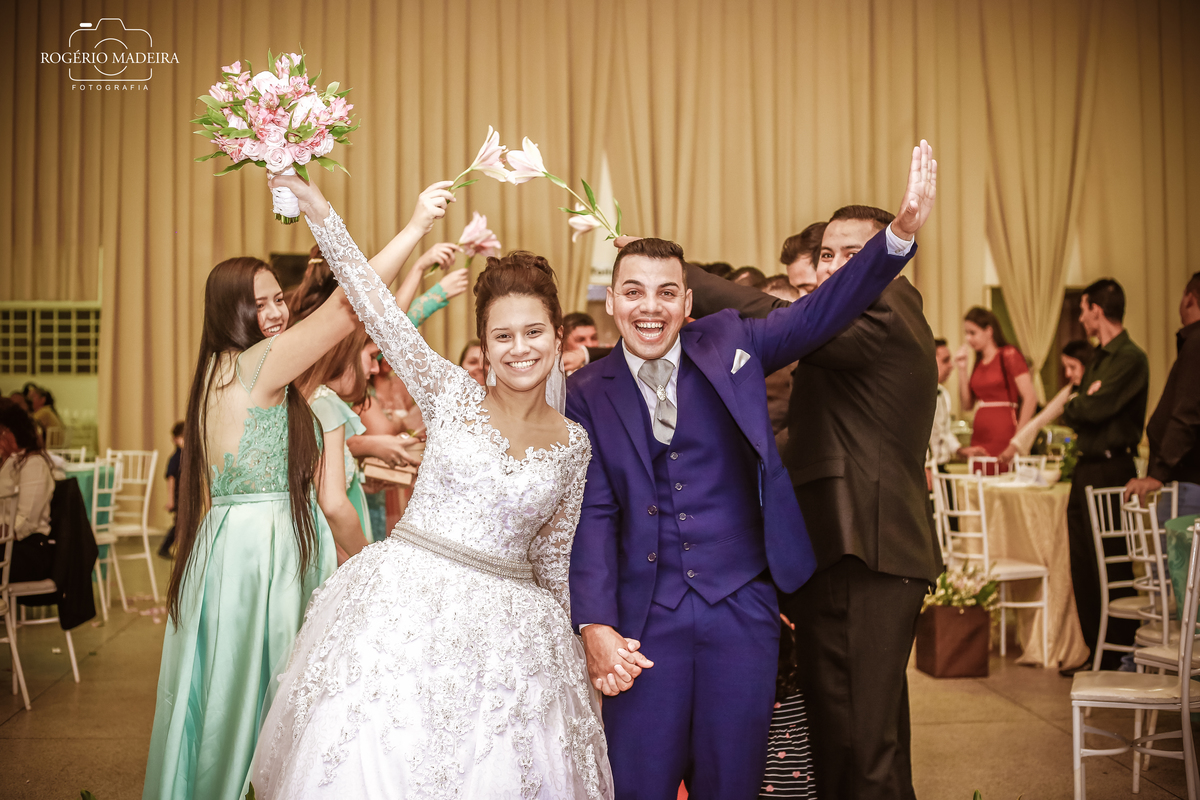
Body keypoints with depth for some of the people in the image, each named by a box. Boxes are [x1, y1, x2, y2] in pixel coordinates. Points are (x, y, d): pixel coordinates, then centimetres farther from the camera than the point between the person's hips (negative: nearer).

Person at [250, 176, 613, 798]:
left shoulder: (573, 442, 6)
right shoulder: (452, 396, 0)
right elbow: (376, 305, -7)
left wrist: (575, 640, 18)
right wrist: (313, 204, -12)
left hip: (506, 626, 2)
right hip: (405, 602, -1)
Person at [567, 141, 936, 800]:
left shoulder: (729, 344, 3)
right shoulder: (589, 392, 1)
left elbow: (825, 311, -5)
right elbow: (593, 514, -3)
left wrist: (901, 232, -19)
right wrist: (595, 626, -13)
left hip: (741, 607, 1)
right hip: (644, 615, 0)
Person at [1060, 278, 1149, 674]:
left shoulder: (1131, 358, -11)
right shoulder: (1098, 359, 18)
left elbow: (1094, 409, -20)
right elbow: (1080, 408, 14)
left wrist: (1071, 409, 0)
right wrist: (1082, 412, -8)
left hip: (1111, 469, -9)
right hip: (1086, 469, 9)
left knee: (1112, 568, -5)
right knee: (1083, 567, 10)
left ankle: (1124, 659, 3)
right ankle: (1098, 654, 19)